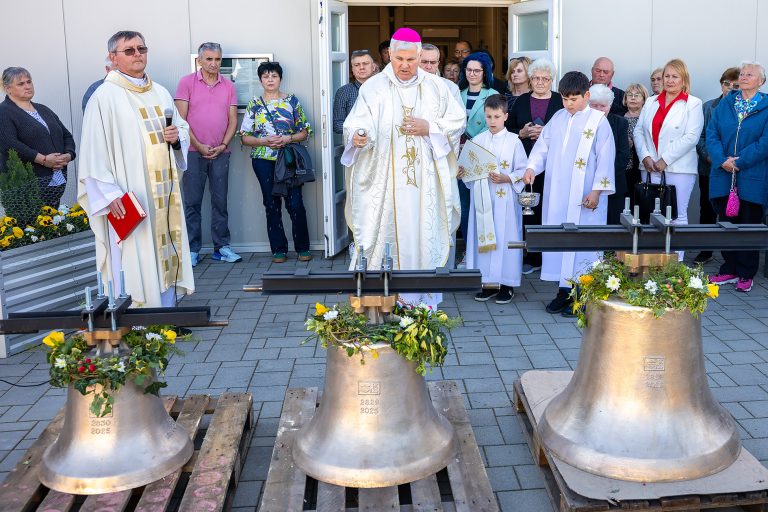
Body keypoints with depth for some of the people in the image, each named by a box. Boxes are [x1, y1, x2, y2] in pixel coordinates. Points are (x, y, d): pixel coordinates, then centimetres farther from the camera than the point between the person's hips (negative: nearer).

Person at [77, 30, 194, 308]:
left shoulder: (161, 93, 13)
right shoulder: (104, 96, -7)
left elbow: (183, 127, 22)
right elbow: (94, 150, -12)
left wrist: (177, 136, -2)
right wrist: (110, 194, -19)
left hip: (165, 194, 6)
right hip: (129, 197, -6)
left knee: (166, 256, 10)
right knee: (136, 260, -5)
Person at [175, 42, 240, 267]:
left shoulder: (228, 86, 10)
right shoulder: (187, 83, 1)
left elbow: (233, 120, 8)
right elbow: (181, 119, -4)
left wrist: (223, 145, -5)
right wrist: (199, 146, -9)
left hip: (220, 153, 3)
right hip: (194, 152, -2)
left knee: (220, 202, 6)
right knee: (192, 203, 0)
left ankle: (222, 247, 13)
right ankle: (192, 249, 7)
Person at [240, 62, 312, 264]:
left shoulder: (292, 101, 7)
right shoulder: (254, 105, 8)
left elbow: (304, 132, 5)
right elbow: (245, 137, 5)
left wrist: (288, 139, -13)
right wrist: (264, 141, -12)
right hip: (264, 160, 1)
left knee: (295, 203, -6)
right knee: (272, 205, 4)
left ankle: (303, 248, 6)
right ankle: (279, 250, 12)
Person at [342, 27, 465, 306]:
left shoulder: (436, 87, 9)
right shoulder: (373, 88, 2)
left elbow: (458, 121, 10)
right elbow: (355, 125, -5)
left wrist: (429, 128, -6)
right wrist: (358, 136, -28)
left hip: (425, 181, 2)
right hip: (385, 181, -1)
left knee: (424, 235, 4)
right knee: (388, 234, -1)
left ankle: (424, 302, 15)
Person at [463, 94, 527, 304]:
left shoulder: (514, 141, -2)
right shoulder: (477, 140, 8)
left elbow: (523, 171, -2)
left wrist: (506, 179, -16)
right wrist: (464, 173, -9)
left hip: (505, 199, -3)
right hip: (482, 197, 4)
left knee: (505, 238, -1)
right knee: (483, 237, 6)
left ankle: (507, 284, 10)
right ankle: (488, 282, 16)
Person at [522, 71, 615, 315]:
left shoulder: (598, 121, -4)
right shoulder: (558, 118, 11)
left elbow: (605, 158, -6)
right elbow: (543, 146, 11)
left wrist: (597, 190, -11)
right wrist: (531, 167, -7)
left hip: (584, 196, -5)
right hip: (557, 195, 5)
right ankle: (564, 289, 17)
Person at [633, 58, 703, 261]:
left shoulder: (693, 104, 1)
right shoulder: (651, 102, 15)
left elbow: (691, 137, -9)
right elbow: (638, 131, 10)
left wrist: (665, 159, -13)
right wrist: (645, 156, -5)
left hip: (679, 168, -4)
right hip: (650, 168, 4)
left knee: (677, 216, -3)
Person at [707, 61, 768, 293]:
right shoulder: (724, 104, 8)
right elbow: (711, 134, 2)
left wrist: (739, 161, -16)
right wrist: (722, 160, -13)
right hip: (723, 176, 3)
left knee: (749, 225, 4)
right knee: (726, 223, 9)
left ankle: (746, 275, 14)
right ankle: (729, 270, 21)